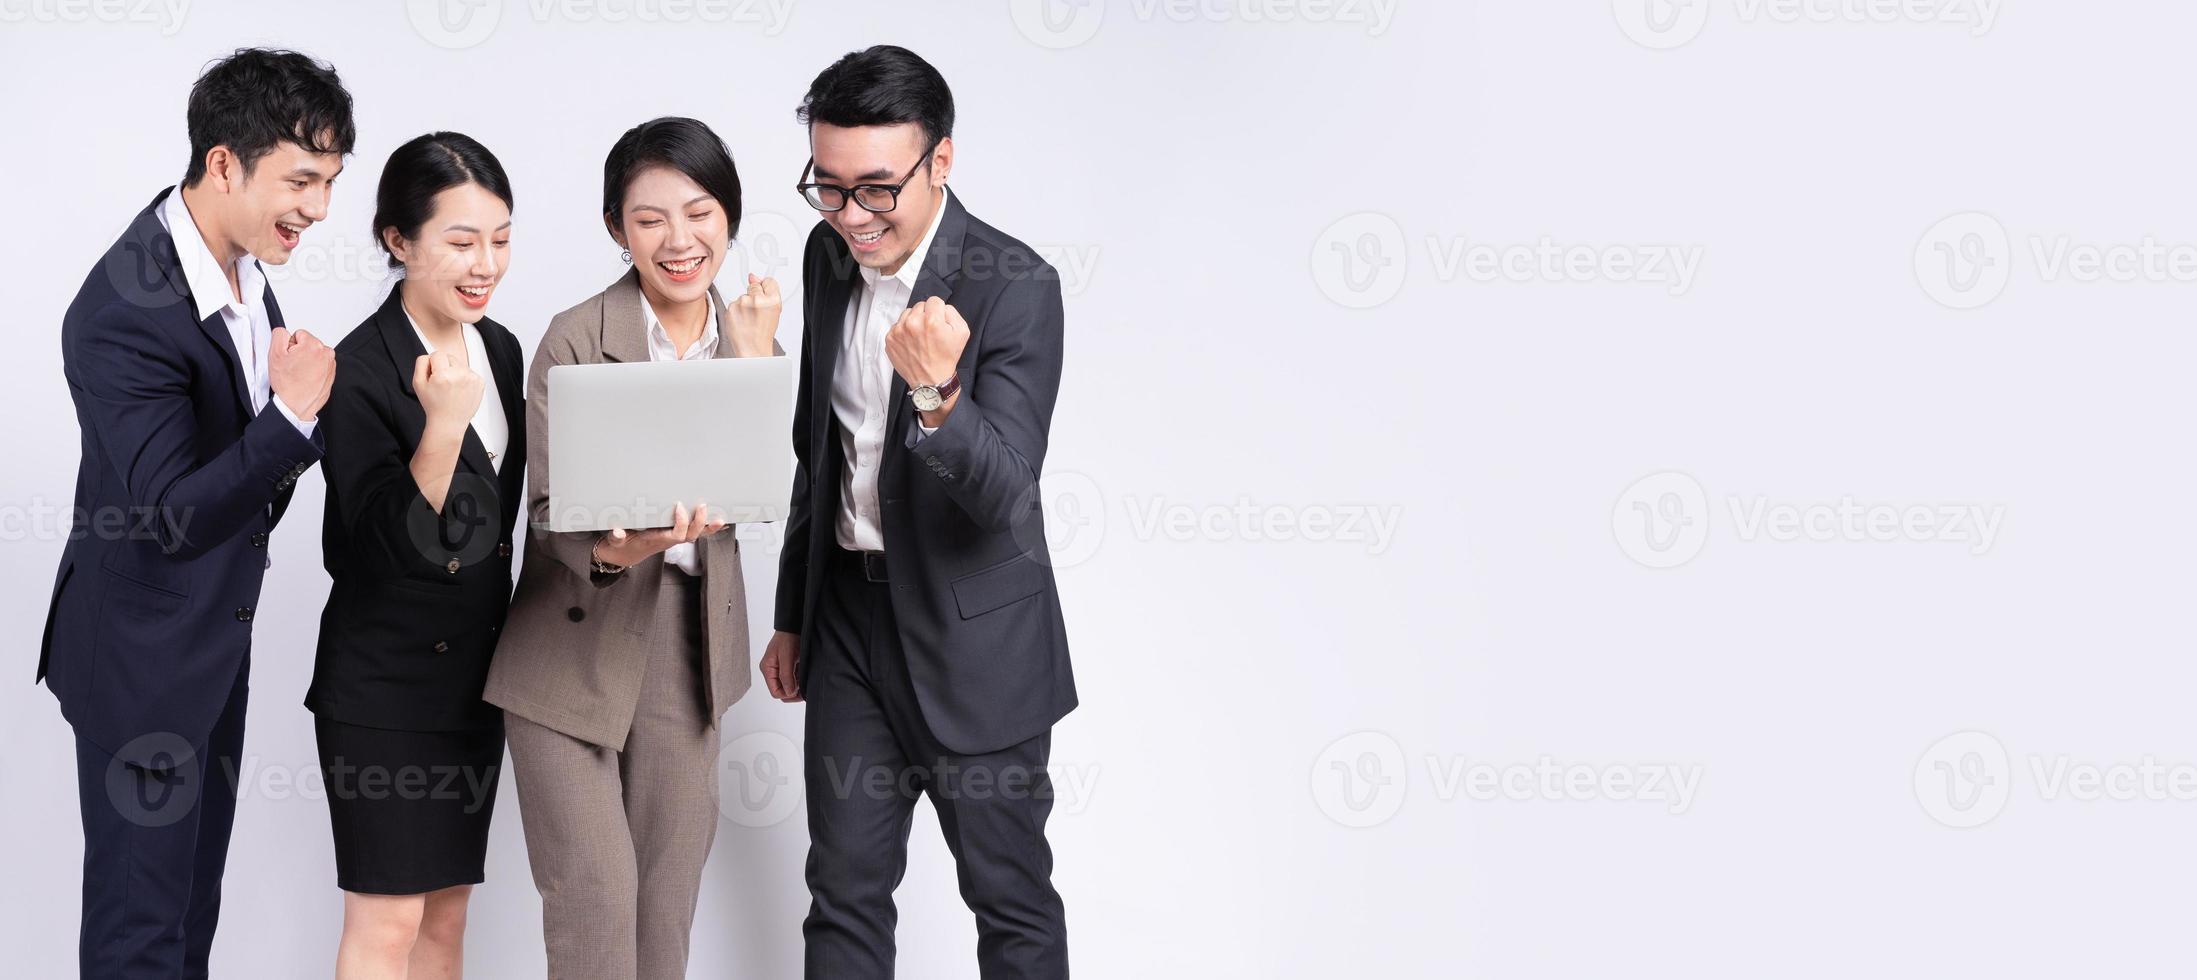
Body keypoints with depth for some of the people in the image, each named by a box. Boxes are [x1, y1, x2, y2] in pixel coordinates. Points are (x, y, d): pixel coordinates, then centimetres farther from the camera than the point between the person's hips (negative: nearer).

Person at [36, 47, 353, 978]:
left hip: (217, 633, 9)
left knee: (195, 888, 22)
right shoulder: (124, 314, -30)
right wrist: (293, 414, -40)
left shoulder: (240, 256, -3)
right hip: (142, 654, -9)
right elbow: (172, 514, -31)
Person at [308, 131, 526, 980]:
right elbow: (394, 544, -23)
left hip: (473, 671, 7)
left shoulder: (499, 349, 6)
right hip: (384, 679, -7)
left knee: (447, 910, 13)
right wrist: (442, 423, -34)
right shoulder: (360, 371, -17)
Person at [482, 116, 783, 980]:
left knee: (672, 882, 14)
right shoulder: (576, 339, -12)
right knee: (593, 892, -5)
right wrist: (614, 550, -36)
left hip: (691, 639, 5)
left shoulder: (749, 338, 3)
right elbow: (552, 507, -15)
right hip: (576, 643, -5)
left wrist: (752, 358, -15)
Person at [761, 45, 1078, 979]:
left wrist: (938, 394, -48)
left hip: (975, 645, -6)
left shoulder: (1016, 286, -19)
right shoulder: (830, 256, 1)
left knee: (1010, 899, 7)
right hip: (850, 619, 6)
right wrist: (793, 615, 18)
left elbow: (1004, 489, -28)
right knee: (844, 891, 11)